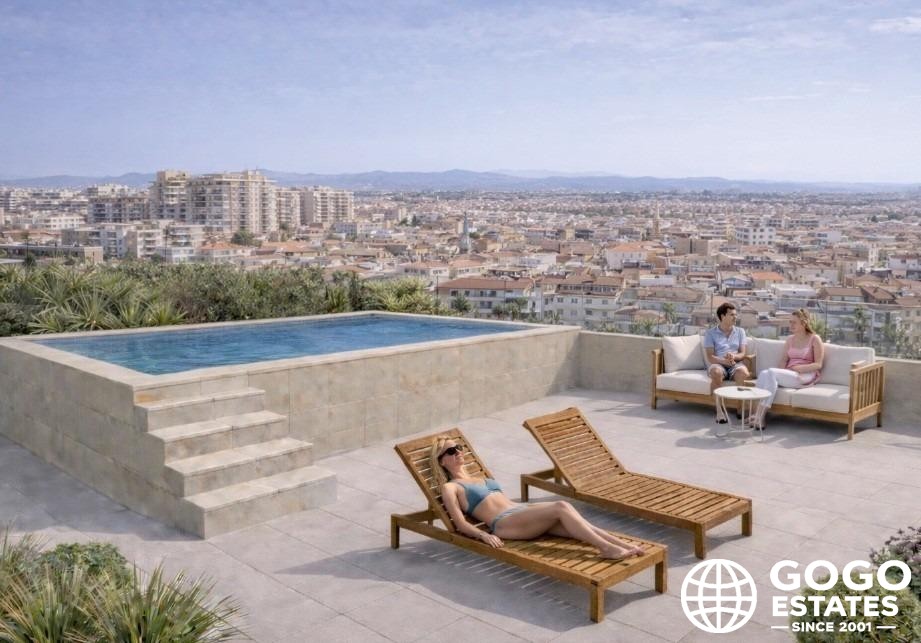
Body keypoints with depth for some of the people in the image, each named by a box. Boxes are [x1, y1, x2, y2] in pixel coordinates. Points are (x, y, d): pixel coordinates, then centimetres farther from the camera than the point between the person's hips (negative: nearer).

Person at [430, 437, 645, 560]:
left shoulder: (480, 479, 31)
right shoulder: (450, 487, 9)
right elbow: (462, 525, -3)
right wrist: (483, 534, -21)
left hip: (523, 511, 7)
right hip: (504, 523, -7)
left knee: (566, 518, -22)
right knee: (562, 507, -28)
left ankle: (626, 545, -33)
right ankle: (606, 548, -37)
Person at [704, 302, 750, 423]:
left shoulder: (740, 331, 16)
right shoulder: (711, 333, 6)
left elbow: (742, 354, 7)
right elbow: (710, 357, -3)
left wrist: (734, 357, -17)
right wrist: (723, 361, -23)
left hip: (735, 364, 2)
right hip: (717, 363, -2)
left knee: (743, 372, -35)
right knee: (716, 372, -39)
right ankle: (719, 411, -34)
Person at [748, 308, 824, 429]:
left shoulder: (815, 339, 4)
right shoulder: (790, 339, 20)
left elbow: (818, 365, -3)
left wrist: (798, 368, -17)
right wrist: (781, 371, -6)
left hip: (806, 375, -5)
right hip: (788, 374, 6)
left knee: (771, 372, -32)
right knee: (764, 373, -28)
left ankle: (760, 416, -38)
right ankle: (757, 413, -40)